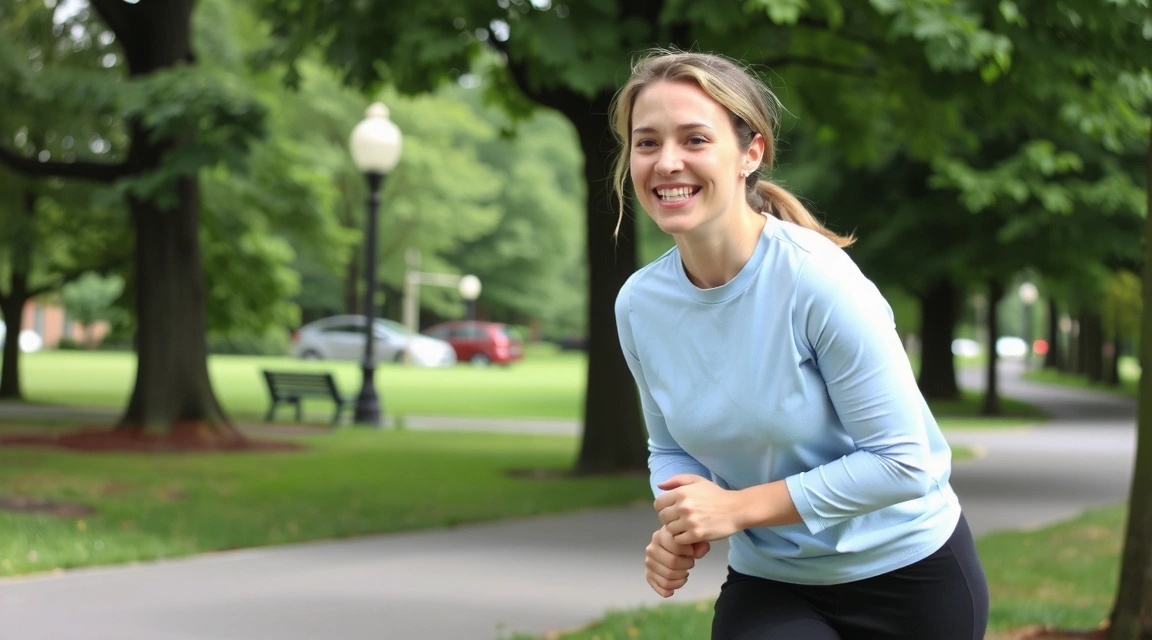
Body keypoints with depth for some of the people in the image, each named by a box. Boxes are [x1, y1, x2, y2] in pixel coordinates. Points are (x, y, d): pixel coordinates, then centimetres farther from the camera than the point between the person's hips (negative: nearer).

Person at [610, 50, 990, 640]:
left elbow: (901, 462, -22)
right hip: (770, 583, 3)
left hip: (907, 572, -3)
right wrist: (678, 529, -13)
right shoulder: (638, 305, -8)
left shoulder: (818, 280, -23)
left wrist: (738, 507, -22)